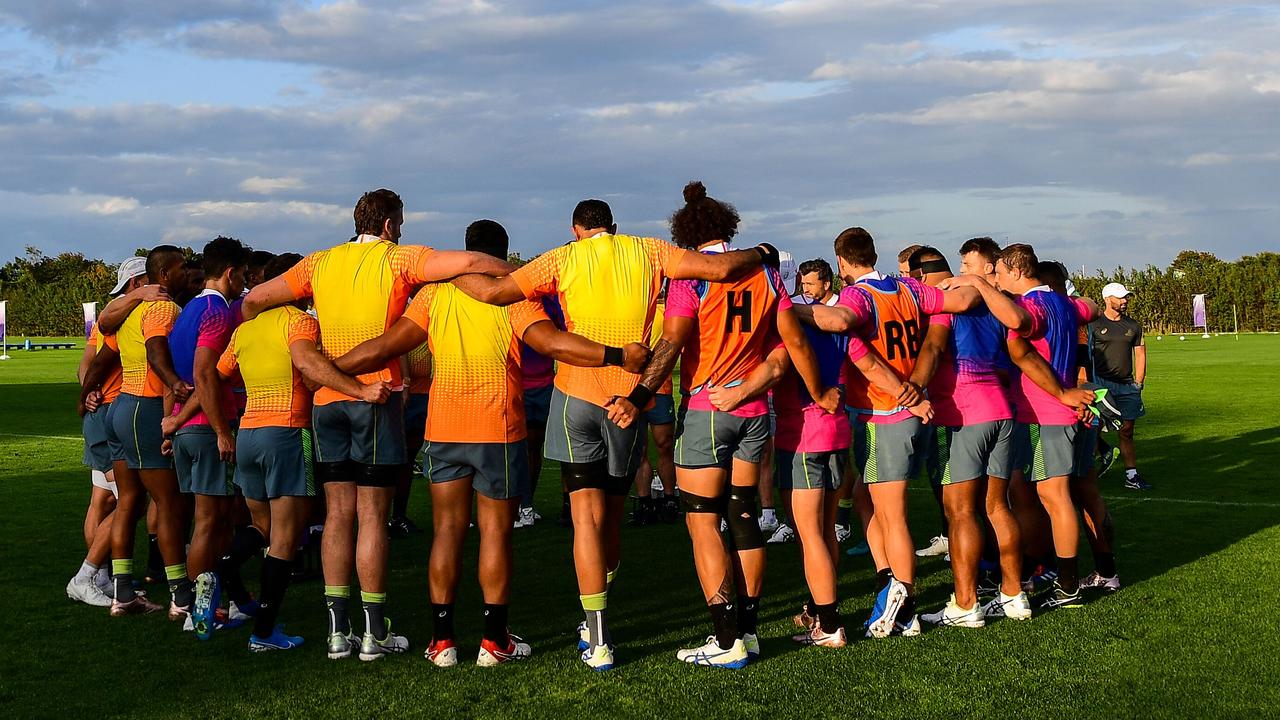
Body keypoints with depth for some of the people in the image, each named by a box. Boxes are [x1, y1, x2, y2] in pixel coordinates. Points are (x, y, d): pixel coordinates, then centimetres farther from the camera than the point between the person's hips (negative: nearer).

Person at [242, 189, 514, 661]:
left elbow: (255, 299, 14)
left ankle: (338, 631, 9)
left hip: (326, 398, 5)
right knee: (372, 515, -1)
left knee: (338, 513, 8)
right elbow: (470, 262, -13)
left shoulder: (321, 263, 12)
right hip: (376, 396, -5)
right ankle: (375, 633, 3)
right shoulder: (398, 259, -2)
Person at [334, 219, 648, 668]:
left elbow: (385, 347, 2)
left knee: (447, 529, 8)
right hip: (498, 430, -3)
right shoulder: (513, 297, -5)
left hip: (443, 429, 3)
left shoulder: (435, 294, 5)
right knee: (496, 530, 4)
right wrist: (617, 356, -23)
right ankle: (494, 640, 6)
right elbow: (552, 344, -20)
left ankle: (441, 639, 9)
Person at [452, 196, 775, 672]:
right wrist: (759, 254, 15)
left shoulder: (563, 259, 1)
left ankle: (598, 642, -7)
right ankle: (595, 622, 28)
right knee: (611, 515, 16)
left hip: (577, 393, -2)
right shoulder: (648, 252, 5)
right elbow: (721, 268, -4)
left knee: (587, 515, -2)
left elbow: (491, 291, -5)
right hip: (630, 399, 2)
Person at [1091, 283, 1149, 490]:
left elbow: (1140, 353, 17)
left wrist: (1138, 383, 9)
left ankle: (1131, 476, 9)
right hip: (1101, 383, -4)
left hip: (1127, 385, 4)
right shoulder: (1094, 324, 0)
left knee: (1127, 432, 7)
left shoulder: (1133, 325, 14)